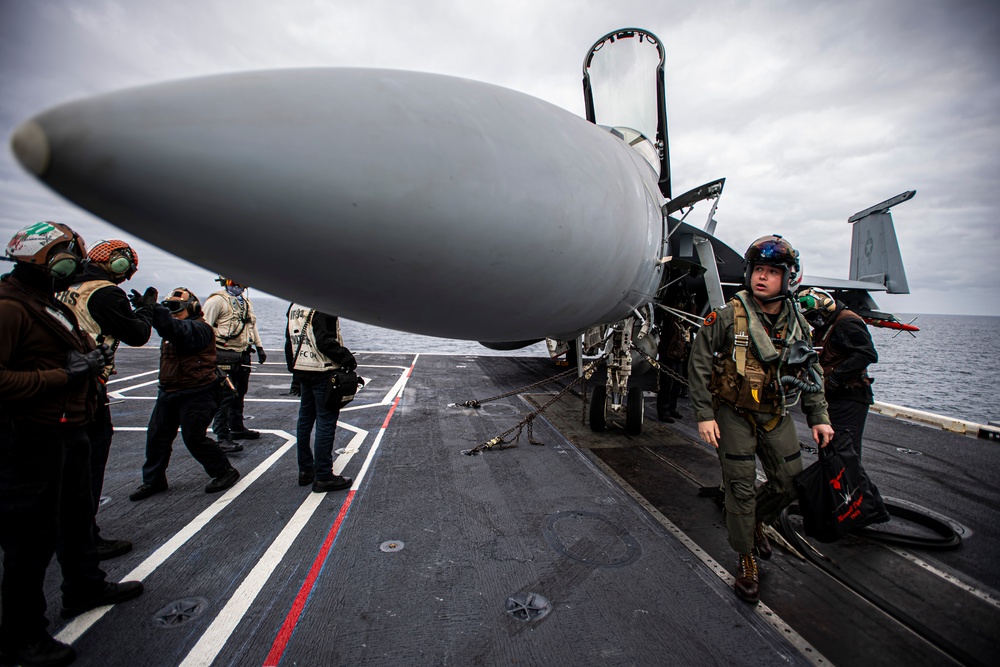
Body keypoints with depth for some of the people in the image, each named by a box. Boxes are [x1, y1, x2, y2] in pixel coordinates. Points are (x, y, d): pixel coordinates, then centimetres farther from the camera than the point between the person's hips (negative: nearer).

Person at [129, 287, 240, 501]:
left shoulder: (199, 328, -17)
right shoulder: (171, 330, 18)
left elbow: (178, 330, -36)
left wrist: (154, 308, -44)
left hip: (196, 394, -9)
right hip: (169, 392, 10)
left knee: (194, 437, -6)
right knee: (156, 435, 12)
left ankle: (225, 472, 10)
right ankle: (153, 480, 27)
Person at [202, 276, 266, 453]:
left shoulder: (246, 303, 17)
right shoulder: (217, 300, -9)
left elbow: (252, 326, 27)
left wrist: (259, 347, 22)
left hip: (243, 355, 8)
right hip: (225, 357, -8)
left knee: (239, 394, 17)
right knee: (225, 397, -8)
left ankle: (237, 428, 31)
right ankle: (223, 437, -4)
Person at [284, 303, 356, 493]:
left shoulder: (295, 306, 13)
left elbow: (290, 341, 16)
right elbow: (326, 342, -24)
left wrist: (295, 372, 22)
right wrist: (348, 358, -11)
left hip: (302, 371, 9)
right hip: (323, 372, -9)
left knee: (305, 420, 16)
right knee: (326, 422, -2)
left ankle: (305, 471, 27)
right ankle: (323, 477, 4)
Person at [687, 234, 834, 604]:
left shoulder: (796, 323, 0)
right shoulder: (728, 316, -15)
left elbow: (810, 373, 11)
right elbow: (699, 363, -13)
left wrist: (818, 417, 6)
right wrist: (704, 414, -15)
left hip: (775, 414, 5)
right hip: (734, 413, -4)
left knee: (790, 482, 11)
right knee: (742, 488, 1)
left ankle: (757, 519, 42)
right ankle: (746, 559, 21)